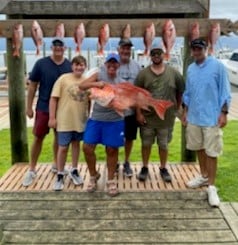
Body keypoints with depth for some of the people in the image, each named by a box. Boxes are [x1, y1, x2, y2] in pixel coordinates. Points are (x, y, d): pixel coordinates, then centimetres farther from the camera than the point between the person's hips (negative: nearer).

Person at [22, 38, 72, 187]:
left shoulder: (70, 65, 0)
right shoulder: (41, 63, -6)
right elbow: (32, 85, -3)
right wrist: (29, 107, -4)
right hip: (44, 108, -2)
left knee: (60, 137, 14)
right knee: (38, 138, 2)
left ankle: (56, 165, 34)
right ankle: (32, 170, 14)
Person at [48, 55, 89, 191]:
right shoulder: (63, 79, -8)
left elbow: (90, 101, 11)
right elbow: (54, 98, -8)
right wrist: (52, 117, -11)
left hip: (80, 120, 4)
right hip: (64, 120, -4)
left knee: (76, 144, 17)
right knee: (63, 148, 1)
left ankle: (74, 171, 33)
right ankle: (60, 175, 16)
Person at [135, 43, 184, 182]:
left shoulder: (174, 73, -2)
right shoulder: (143, 74, -3)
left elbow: (180, 92, 6)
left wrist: (176, 108, 4)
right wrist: (139, 113, -7)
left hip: (166, 117, 0)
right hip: (147, 116, 0)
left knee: (164, 145, 12)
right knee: (146, 144, 11)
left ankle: (163, 169, 29)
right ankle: (145, 168, 28)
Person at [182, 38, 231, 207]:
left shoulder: (217, 66, -8)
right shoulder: (190, 69, 8)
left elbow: (225, 91, -8)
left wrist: (223, 113, -13)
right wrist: (185, 111, 15)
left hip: (212, 117, -5)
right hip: (194, 116, 6)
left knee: (211, 152, -1)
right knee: (199, 148, 17)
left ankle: (212, 187, 7)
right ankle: (204, 176, 35)